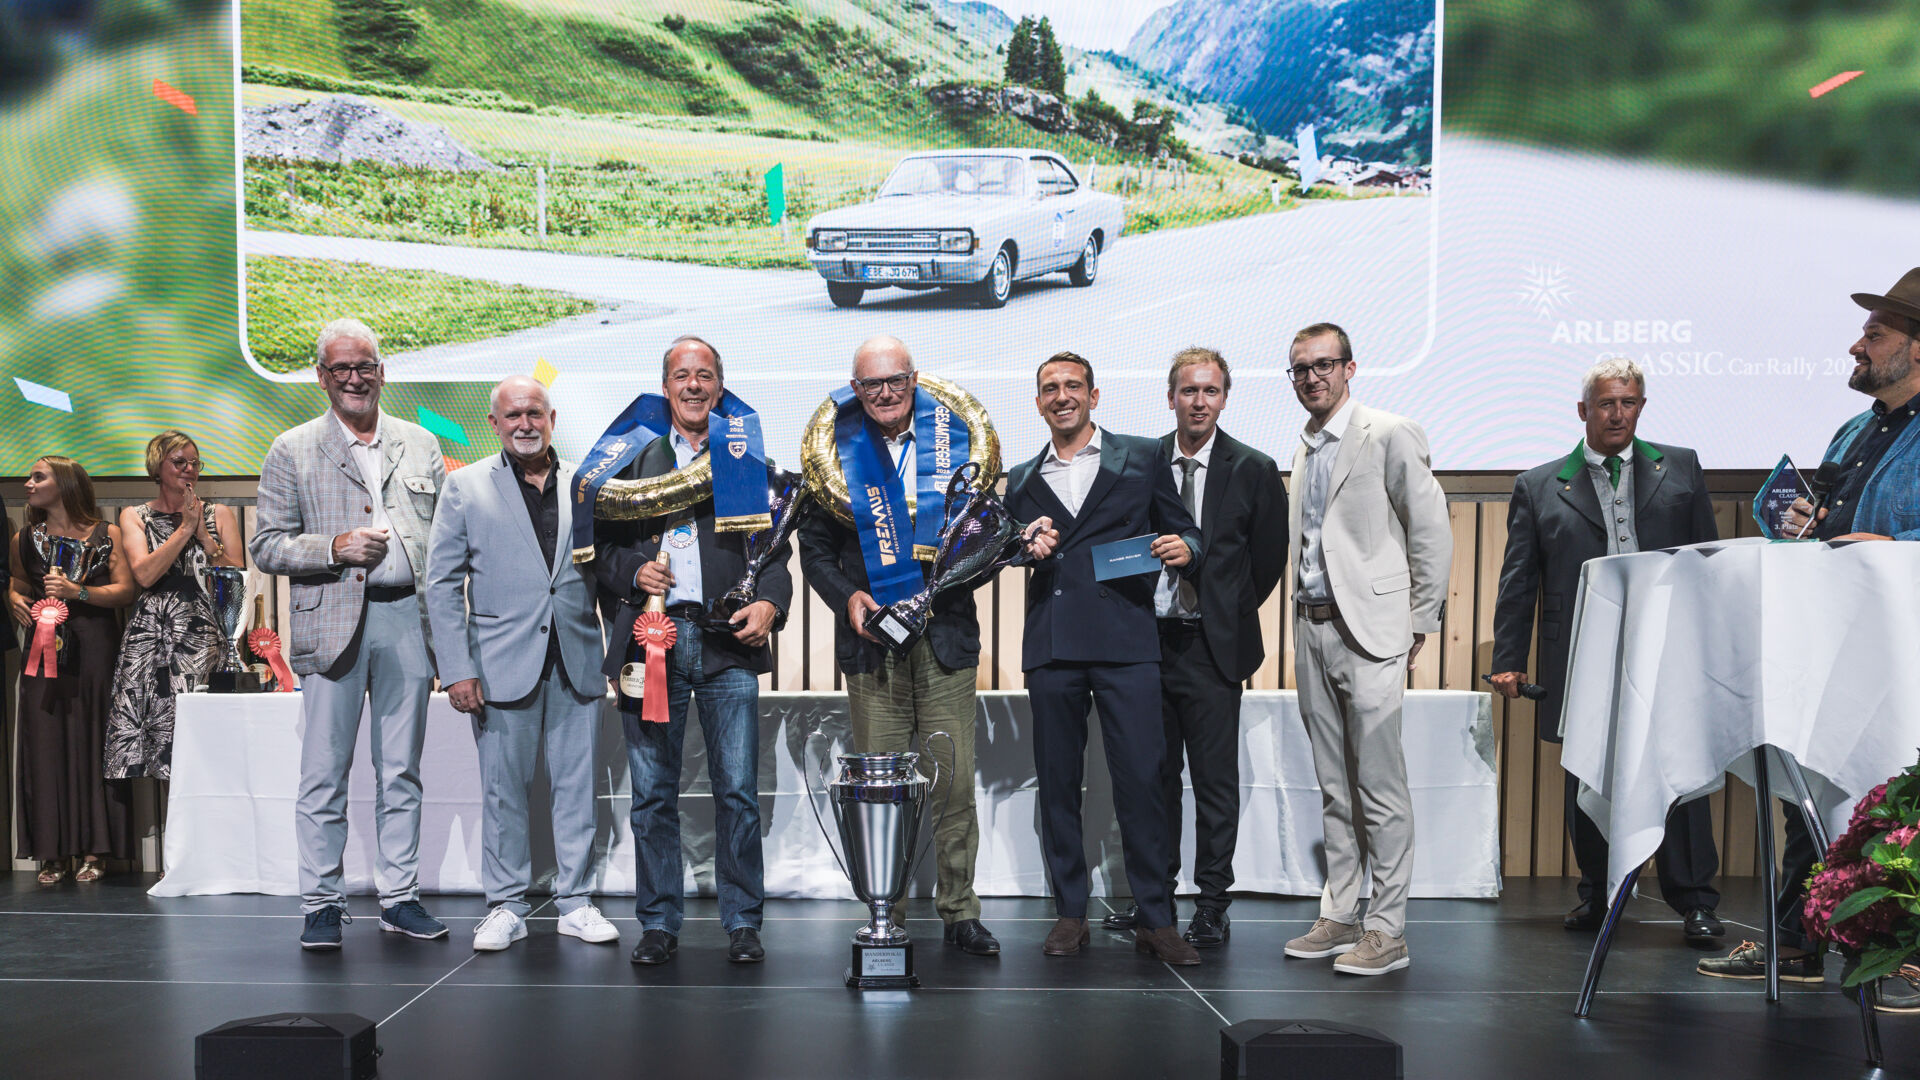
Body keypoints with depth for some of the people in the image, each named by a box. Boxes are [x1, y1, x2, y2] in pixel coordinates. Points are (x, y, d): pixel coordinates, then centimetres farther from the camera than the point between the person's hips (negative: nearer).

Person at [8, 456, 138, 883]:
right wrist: (16, 602, 0)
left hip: (92, 648, -3)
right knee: (45, 744, -1)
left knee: (92, 742, -3)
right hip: (43, 650, 3)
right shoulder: (24, 540, 15)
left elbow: (126, 590, -2)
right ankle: (53, 852, 5)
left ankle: (92, 851, 2)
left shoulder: (106, 535, 5)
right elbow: (15, 587, 21)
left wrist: (77, 592, -13)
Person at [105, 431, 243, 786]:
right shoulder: (134, 516, 13)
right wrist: (185, 528, -4)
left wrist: (203, 534, -3)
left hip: (202, 633, -1)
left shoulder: (220, 515, 13)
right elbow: (144, 574, -4)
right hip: (149, 634, 1)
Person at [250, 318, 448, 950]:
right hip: (333, 624, -2)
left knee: (401, 772, 8)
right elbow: (266, 547, 3)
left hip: (408, 619, 2)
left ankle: (400, 898, 17)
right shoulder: (293, 451, 6)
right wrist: (335, 549, -14)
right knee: (324, 775, 1)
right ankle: (321, 905, 10)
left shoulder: (421, 446, 13)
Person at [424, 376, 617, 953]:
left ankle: (575, 901, 18)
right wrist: (457, 668, -6)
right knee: (503, 789, 4)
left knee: (577, 786, 6)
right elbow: (442, 584, 2)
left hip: (576, 662, 2)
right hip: (503, 662, -1)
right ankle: (507, 906, 17)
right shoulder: (465, 487, 4)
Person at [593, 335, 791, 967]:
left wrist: (770, 603, -10)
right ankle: (658, 924, 16)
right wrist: (633, 571, -6)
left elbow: (776, 549, 9)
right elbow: (600, 543, 14)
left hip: (727, 640, -1)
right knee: (653, 795, 5)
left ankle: (742, 923, 11)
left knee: (738, 792, -1)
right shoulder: (632, 456, 14)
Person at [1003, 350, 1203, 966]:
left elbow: (1183, 531, 11)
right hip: (1050, 648, 3)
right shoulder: (1023, 481, 18)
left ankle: (1155, 919, 3)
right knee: (1057, 782, 5)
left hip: (1125, 641, -3)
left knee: (1140, 780, -6)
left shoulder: (1141, 459, 11)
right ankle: (1070, 914, 16)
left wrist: (1185, 549, -11)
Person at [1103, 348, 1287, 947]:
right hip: (1148, 638, 3)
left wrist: (1231, 614, 7)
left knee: (1215, 781, 2)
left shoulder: (1253, 470, -2)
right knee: (1154, 774, 12)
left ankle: (1213, 905, 14)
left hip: (1211, 648, -3)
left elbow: (1270, 556, 5)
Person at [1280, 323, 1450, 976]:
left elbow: (1432, 532, -6)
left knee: (1380, 788, -5)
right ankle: (1340, 916, 19)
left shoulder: (1390, 436, -5)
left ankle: (1387, 929, 3)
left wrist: (1417, 626, -6)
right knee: (1333, 787, 12)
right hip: (1312, 629, 7)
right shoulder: (1303, 451, 17)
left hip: (1368, 631, -7)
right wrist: (1302, 629, 13)